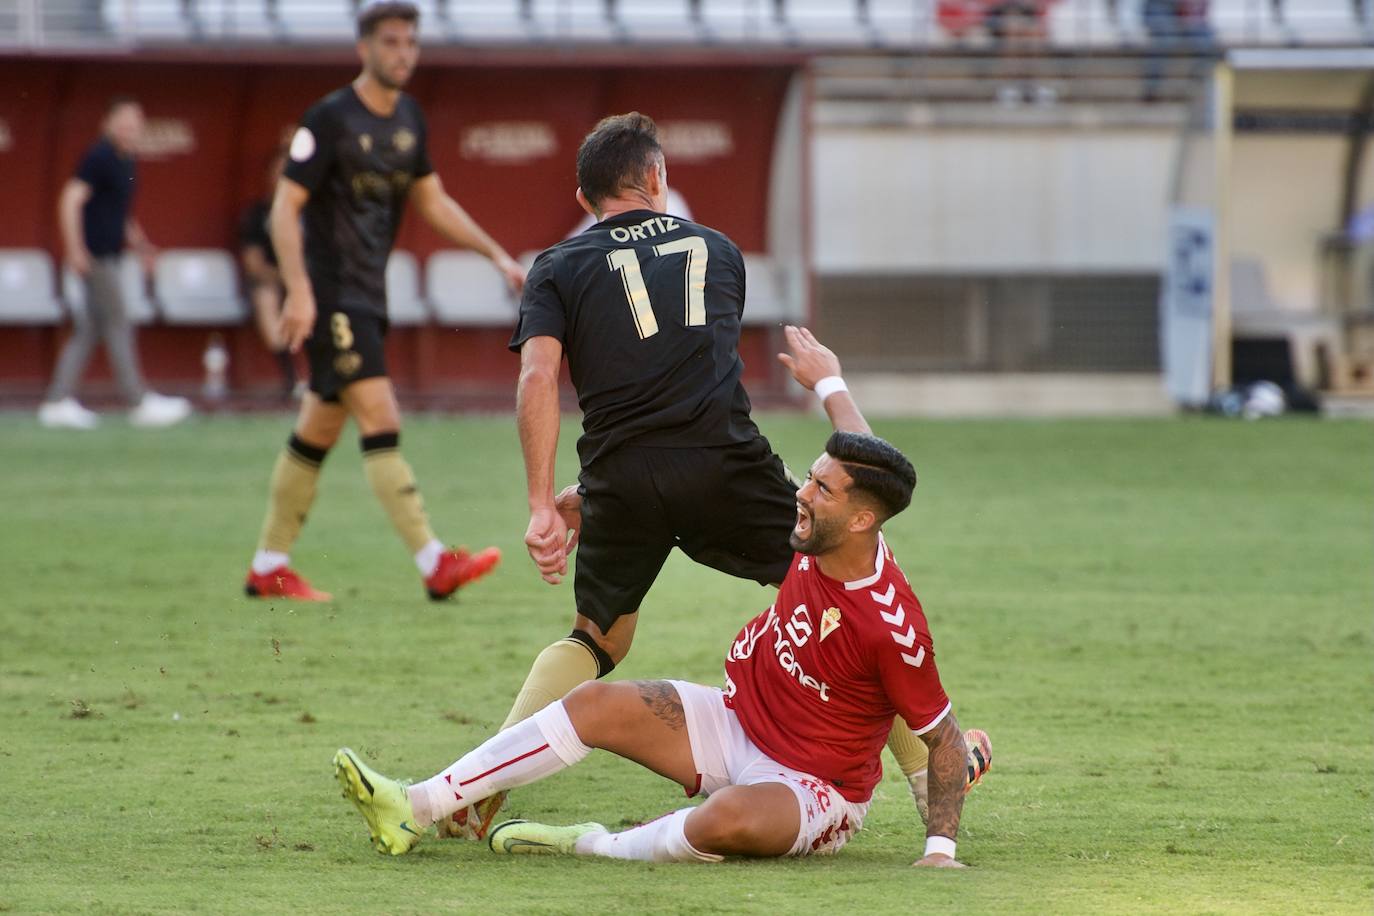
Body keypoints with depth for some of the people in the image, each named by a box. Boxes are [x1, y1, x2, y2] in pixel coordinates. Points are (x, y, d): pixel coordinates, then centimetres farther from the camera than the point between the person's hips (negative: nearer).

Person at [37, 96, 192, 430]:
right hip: (95, 255, -9)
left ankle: (58, 402, 9)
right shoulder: (99, 158, -12)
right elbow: (71, 201, -18)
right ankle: (140, 403, -7)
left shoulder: (125, 162, 16)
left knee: (89, 330, 9)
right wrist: (75, 249, -22)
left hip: (108, 255, 9)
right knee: (118, 325, -7)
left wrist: (139, 243, 17)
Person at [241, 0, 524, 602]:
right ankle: (434, 563, -23)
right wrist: (299, 292, -26)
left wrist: (497, 255, 12)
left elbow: (433, 202, 20)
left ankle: (268, 568, 19)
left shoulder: (408, 119, 10)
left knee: (319, 433, 12)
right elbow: (285, 208, -15)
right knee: (380, 419, -16)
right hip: (328, 294, -8)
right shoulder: (330, 119, -13)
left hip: (368, 296, 8)